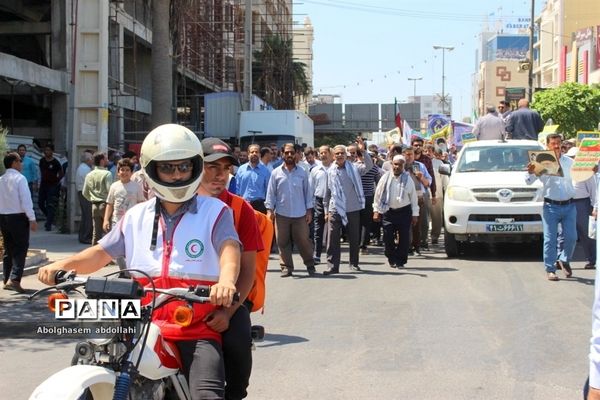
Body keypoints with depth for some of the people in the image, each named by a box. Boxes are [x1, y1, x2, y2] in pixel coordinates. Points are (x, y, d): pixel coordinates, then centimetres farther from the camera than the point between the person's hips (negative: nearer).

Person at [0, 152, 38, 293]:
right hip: (18, 217, -6)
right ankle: (14, 280, -15)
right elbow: (26, 200, -16)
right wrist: (32, 219, -13)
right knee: (20, 249, -3)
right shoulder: (20, 178, -11)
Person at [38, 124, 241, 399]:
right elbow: (102, 252, 18)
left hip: (198, 332, -4)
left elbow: (229, 248, -14)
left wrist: (226, 281, -36)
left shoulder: (215, 212, 3)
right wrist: (62, 265, -1)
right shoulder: (136, 217, 17)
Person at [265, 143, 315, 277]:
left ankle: (310, 266, 16)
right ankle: (286, 267, 12)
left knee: (303, 241, 3)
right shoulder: (276, 173, 3)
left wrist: (309, 210, 3)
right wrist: (270, 209, -3)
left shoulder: (302, 173, 5)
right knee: (283, 242, 4)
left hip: (300, 214, 0)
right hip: (281, 214, 0)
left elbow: (307, 192, 7)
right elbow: (271, 192, 4)